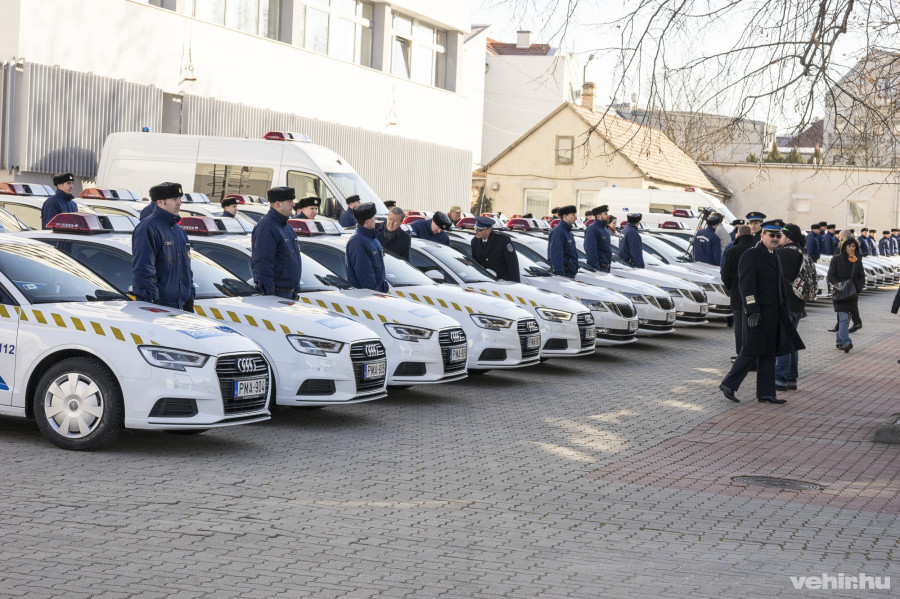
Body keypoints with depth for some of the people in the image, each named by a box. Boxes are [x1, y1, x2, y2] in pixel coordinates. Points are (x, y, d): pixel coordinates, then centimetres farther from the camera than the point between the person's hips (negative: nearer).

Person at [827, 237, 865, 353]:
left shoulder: (857, 260, 9)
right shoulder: (837, 259, -2)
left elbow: (862, 276, 13)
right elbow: (831, 276, -4)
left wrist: (858, 288, -4)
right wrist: (840, 286, -18)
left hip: (852, 294, 4)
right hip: (839, 293, -4)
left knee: (846, 318, 7)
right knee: (843, 318, -16)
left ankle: (839, 341, 20)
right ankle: (846, 342, -24)